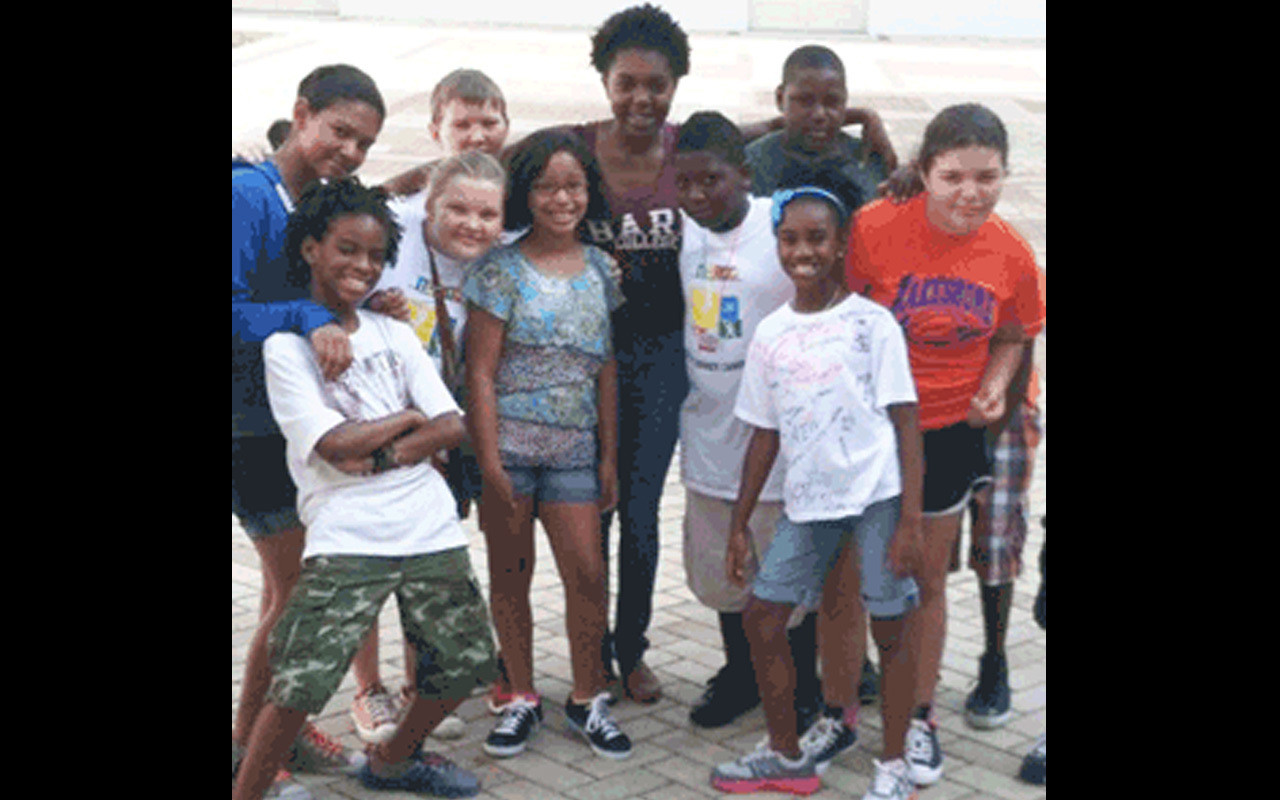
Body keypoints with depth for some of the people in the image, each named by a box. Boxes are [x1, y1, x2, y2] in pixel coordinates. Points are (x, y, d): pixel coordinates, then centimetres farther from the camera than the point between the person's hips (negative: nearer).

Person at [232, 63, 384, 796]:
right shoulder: (249, 195, -16)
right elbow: (235, 314, -22)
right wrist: (309, 320, -31)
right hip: (256, 425, -7)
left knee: (298, 583, 14)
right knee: (297, 588, -2)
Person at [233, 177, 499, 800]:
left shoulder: (396, 336, 12)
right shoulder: (286, 346, -2)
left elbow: (453, 428, 3)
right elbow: (335, 444, -12)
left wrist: (383, 455, -12)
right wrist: (408, 418, 0)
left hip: (430, 528, 5)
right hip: (346, 540, -5)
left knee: (466, 663, 10)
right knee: (298, 687, -15)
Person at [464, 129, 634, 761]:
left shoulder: (599, 268, 7)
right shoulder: (503, 269, -4)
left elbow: (605, 369, 11)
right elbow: (480, 373, -6)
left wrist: (610, 456, 8)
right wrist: (491, 465, -11)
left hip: (574, 449, 3)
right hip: (507, 445, -2)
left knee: (587, 574, -1)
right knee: (510, 573, 7)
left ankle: (586, 699, 17)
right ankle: (522, 700, 22)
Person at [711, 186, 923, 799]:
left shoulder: (872, 323, -5)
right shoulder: (770, 334, 8)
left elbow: (906, 424, -7)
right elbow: (766, 435, 13)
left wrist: (910, 520, -13)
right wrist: (739, 525, 12)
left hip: (879, 494, -5)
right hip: (808, 499, 5)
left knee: (889, 628, 1)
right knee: (762, 617, 5)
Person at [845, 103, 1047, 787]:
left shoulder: (1010, 254, -9)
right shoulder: (875, 228, -19)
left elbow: (1012, 336, 6)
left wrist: (995, 386, -11)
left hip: (947, 432, 2)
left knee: (927, 582, 16)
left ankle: (918, 716, 34)